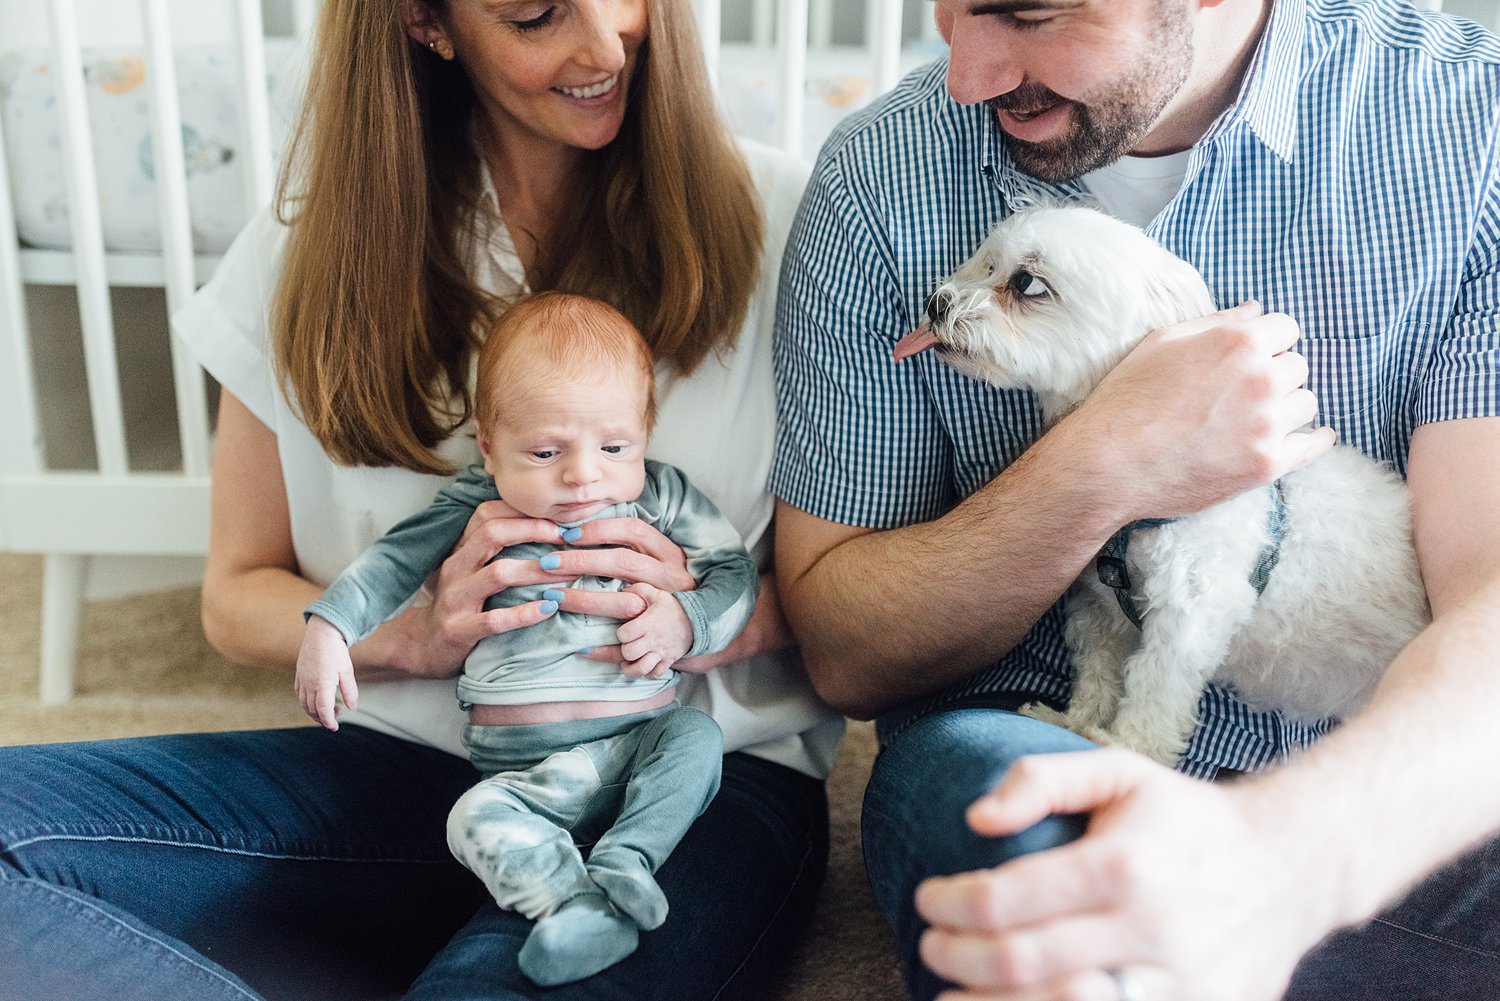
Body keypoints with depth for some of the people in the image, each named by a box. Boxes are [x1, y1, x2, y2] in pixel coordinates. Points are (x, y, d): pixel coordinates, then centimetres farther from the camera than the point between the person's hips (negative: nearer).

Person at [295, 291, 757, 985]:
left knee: (698, 735, -28)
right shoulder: (477, 507, 2)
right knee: (476, 820, -27)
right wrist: (329, 627, -4)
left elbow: (736, 569, 8)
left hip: (642, 736, 1)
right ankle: (572, 901, -39)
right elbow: (393, 561, 9)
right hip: (523, 765, -1)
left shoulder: (660, 497, 4)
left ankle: (622, 864, -32)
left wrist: (687, 622, -12)